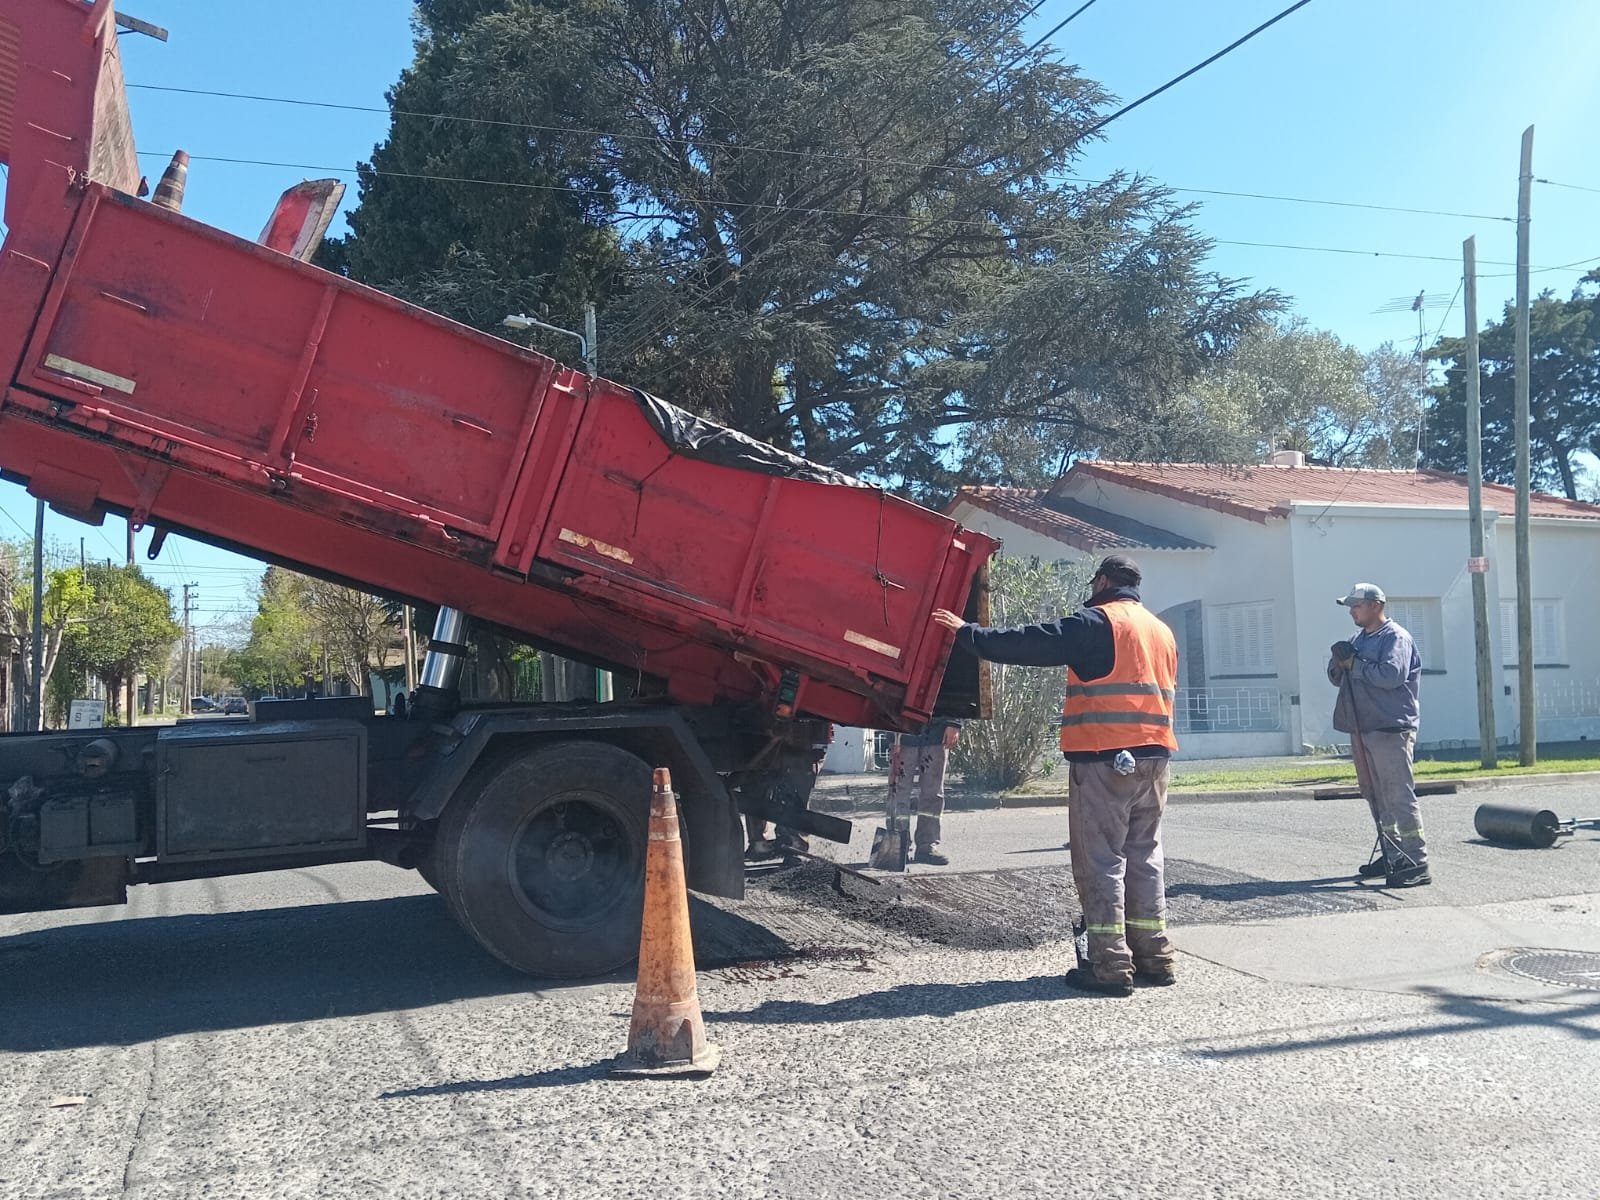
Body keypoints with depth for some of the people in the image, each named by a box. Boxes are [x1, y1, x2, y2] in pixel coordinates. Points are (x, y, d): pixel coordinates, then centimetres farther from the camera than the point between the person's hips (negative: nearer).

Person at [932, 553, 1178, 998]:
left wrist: (968, 632, 2)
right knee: (1145, 857, 14)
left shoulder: (1096, 622, -7)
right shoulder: (1163, 631, 18)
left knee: (1100, 861, -3)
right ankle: (1154, 957, 17)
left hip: (1103, 760, -8)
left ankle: (1110, 965, -4)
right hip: (1153, 760, 8)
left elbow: (1029, 643, -8)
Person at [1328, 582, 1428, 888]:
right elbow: (1337, 678, 17)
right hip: (1362, 730, 9)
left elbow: (1391, 675, -22)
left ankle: (1416, 863, -10)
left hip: (1390, 730, -9)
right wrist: (1338, 662, -4)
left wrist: (1353, 663, -14)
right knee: (1375, 797, 13)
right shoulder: (1359, 639, 19)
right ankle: (1391, 856, 23)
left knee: (1399, 797, -11)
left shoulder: (1396, 637, -7)